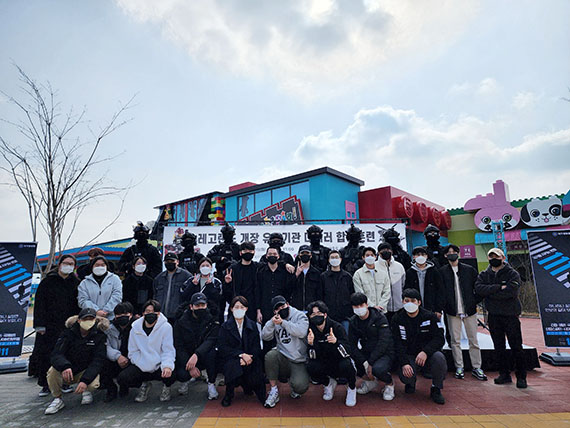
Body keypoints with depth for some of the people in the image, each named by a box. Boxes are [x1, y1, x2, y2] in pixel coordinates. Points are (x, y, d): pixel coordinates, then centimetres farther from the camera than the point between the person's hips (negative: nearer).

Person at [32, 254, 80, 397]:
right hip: (49, 325, -1)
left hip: (68, 326, 1)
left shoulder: (75, 283, 9)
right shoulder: (48, 281, 3)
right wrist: (39, 325, -9)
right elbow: (39, 303, -1)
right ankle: (45, 385, 14)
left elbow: (78, 305, 9)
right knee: (44, 354, -1)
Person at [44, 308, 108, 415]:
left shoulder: (99, 335, -12)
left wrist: (85, 380, -32)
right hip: (67, 370, 1)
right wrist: (64, 366, -44)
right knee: (52, 372, -29)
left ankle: (86, 391, 9)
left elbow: (98, 360, -17)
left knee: (93, 384, -31)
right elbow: (56, 354, -21)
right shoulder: (69, 332, -10)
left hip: (86, 370, -1)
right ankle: (57, 399, -2)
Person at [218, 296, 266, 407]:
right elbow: (222, 348, -8)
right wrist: (241, 354, -20)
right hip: (231, 359, -2)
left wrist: (249, 357, -20)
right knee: (233, 364, -33)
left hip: (250, 359, 2)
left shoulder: (252, 325, 8)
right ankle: (229, 394, -7)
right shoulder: (225, 327, 3)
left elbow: (256, 346, 2)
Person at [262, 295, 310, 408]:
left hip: (299, 362, -3)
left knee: (300, 387, -25)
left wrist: (283, 322, -18)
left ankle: (293, 382, 15)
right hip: (283, 358, 3)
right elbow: (264, 337, 1)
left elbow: (302, 332, -20)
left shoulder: (300, 316, -1)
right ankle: (274, 391, -10)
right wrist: (271, 322, -15)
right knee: (270, 355, -29)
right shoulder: (275, 320, 11)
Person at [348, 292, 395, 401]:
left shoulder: (380, 318, -12)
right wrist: (364, 363, -18)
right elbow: (352, 345, -3)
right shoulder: (353, 322, 1)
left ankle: (389, 384, 2)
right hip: (365, 354, 5)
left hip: (384, 354, -5)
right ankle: (370, 381, 7)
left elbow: (383, 342, -19)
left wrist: (370, 363, -22)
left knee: (377, 369, -36)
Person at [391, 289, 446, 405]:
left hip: (429, 353, 0)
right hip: (409, 356, 0)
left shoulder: (430, 316, -3)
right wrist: (404, 363, -22)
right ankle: (411, 382, 15)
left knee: (439, 358, -32)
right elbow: (398, 344, -7)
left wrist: (425, 352, -27)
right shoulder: (397, 319, -3)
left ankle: (436, 389, -5)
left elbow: (439, 338, -10)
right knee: (405, 376, -27)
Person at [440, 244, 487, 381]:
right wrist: (444, 306, -1)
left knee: (473, 340, 7)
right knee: (455, 340, 5)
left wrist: (475, 301, 2)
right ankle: (459, 367, 16)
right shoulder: (442, 272, 1)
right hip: (452, 311, -1)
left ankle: (476, 368, 19)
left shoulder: (469, 270, 4)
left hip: (469, 310, 1)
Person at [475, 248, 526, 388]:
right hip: (493, 316, 3)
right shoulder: (484, 275, 8)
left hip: (510, 315, -3)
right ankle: (504, 374, 22)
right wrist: (499, 287, -19)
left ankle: (521, 376, 15)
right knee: (499, 347, 10)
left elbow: (511, 292, -18)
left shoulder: (512, 274, -2)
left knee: (516, 347, 2)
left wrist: (489, 293, -11)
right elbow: (479, 288, -10)